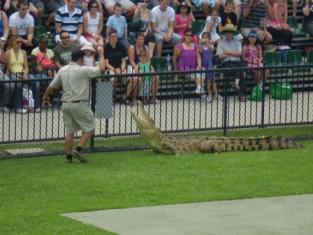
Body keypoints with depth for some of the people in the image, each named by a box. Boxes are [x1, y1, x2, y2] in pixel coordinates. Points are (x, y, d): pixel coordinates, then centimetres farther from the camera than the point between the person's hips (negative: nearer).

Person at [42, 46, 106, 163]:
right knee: (90, 127, 6)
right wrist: (101, 53, 2)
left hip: (66, 104, 7)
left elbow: (52, 86, 13)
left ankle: (68, 156, 10)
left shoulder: (62, 70, 8)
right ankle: (79, 149, -5)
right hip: (79, 104, -7)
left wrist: (45, 97, 29)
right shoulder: (83, 70, -11)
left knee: (69, 130, 12)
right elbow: (101, 68, -11)